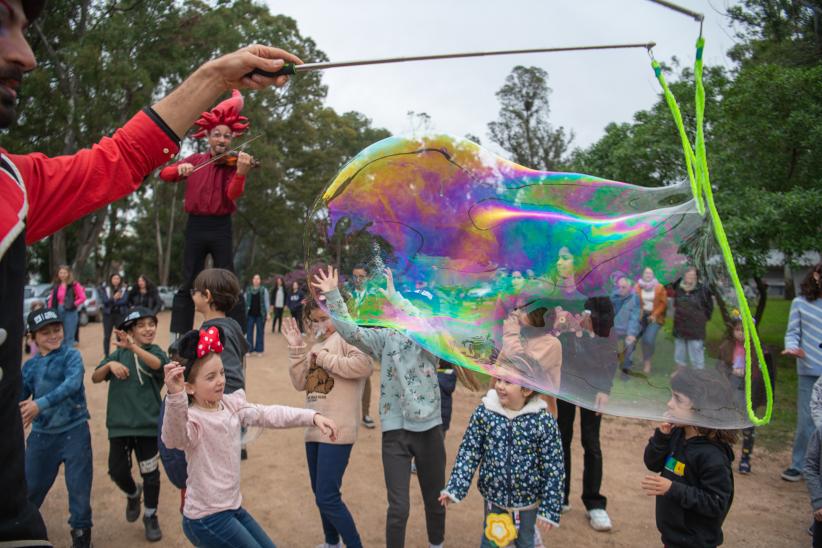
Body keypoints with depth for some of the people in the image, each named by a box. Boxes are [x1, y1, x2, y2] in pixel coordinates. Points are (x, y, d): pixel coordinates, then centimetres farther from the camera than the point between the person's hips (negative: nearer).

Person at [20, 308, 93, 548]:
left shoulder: (71, 355, -7)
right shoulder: (30, 365, 6)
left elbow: (72, 384, -24)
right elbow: (18, 398, 12)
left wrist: (41, 403, -34)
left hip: (74, 431, -4)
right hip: (41, 433, 4)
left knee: (78, 484, 2)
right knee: (30, 485, 16)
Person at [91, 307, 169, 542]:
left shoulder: (155, 352, -4)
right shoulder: (118, 353, 6)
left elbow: (157, 364, -28)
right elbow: (95, 377, 2)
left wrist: (133, 347, -45)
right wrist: (110, 364, -20)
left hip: (148, 423, -2)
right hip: (119, 423, 2)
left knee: (150, 473, 6)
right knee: (118, 471, 5)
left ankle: (151, 516, 27)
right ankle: (133, 495, 38)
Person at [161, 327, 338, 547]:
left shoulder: (231, 404, 1)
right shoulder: (192, 418, -22)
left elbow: (268, 414, -1)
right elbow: (174, 438, -43)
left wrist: (313, 417, -12)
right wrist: (175, 396, -62)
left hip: (232, 508, 8)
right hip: (206, 519, -8)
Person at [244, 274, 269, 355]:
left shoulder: (264, 290, 1)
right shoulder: (248, 290, 7)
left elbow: (267, 302, 1)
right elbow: (245, 301, 13)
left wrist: (267, 313, -3)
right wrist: (245, 311, 9)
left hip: (260, 314, -2)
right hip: (250, 314, 2)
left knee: (260, 332, 4)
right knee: (249, 332, 2)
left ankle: (259, 350, 12)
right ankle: (249, 349, 9)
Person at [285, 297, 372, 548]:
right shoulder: (316, 345, 16)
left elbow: (364, 365, -26)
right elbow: (300, 384, 11)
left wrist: (325, 359, -17)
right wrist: (296, 349, 0)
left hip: (337, 431, -9)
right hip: (314, 429, 9)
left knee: (327, 497, -9)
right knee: (320, 493, 20)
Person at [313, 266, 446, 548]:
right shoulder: (386, 337, 1)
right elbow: (350, 332, -11)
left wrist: (391, 294, -28)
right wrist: (333, 295, -21)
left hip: (429, 428, 1)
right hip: (395, 430, 0)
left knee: (435, 501, 18)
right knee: (398, 508, 0)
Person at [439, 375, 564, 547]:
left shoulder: (543, 420, -20)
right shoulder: (484, 412, -15)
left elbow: (553, 468, -13)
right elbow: (469, 452, -7)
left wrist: (549, 509, -11)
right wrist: (454, 487, -11)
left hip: (527, 497, -1)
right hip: (493, 493, 1)